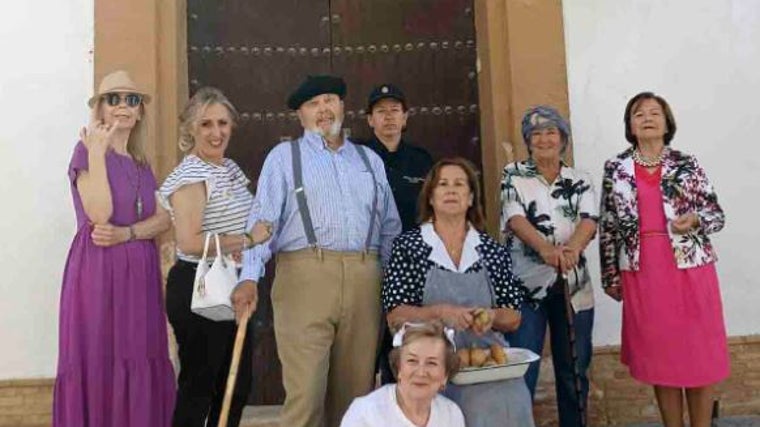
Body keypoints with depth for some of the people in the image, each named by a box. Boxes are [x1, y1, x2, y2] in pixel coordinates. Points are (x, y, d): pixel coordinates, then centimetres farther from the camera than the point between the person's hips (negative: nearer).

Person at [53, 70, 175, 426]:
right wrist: (96, 153, -17)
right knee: (98, 362, -2)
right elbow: (99, 215, -16)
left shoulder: (141, 162, 16)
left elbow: (163, 219, 6)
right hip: (98, 269, -6)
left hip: (139, 271, 6)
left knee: (138, 361, 7)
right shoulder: (86, 150, -3)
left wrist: (126, 233, -11)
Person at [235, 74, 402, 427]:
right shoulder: (284, 156, 9)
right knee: (305, 389, -7)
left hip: (363, 278, 4)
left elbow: (390, 226, 20)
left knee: (356, 388, 10)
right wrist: (250, 277, -16)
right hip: (305, 275, -3)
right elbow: (263, 219, -2)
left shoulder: (370, 160, 20)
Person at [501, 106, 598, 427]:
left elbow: (589, 220, -6)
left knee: (574, 369, 12)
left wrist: (572, 247, -29)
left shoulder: (580, 180, 10)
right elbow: (515, 218, -11)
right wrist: (546, 248, -30)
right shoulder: (514, 175, 4)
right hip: (526, 284, -2)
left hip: (573, 285, 3)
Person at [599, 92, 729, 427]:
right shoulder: (615, 169, 3)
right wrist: (610, 275, 5)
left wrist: (694, 220, -19)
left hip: (690, 268, 0)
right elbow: (607, 226, 5)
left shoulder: (687, 164, 1)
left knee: (699, 353, 5)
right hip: (642, 272, 1)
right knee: (659, 356, 9)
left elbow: (717, 215, 3)